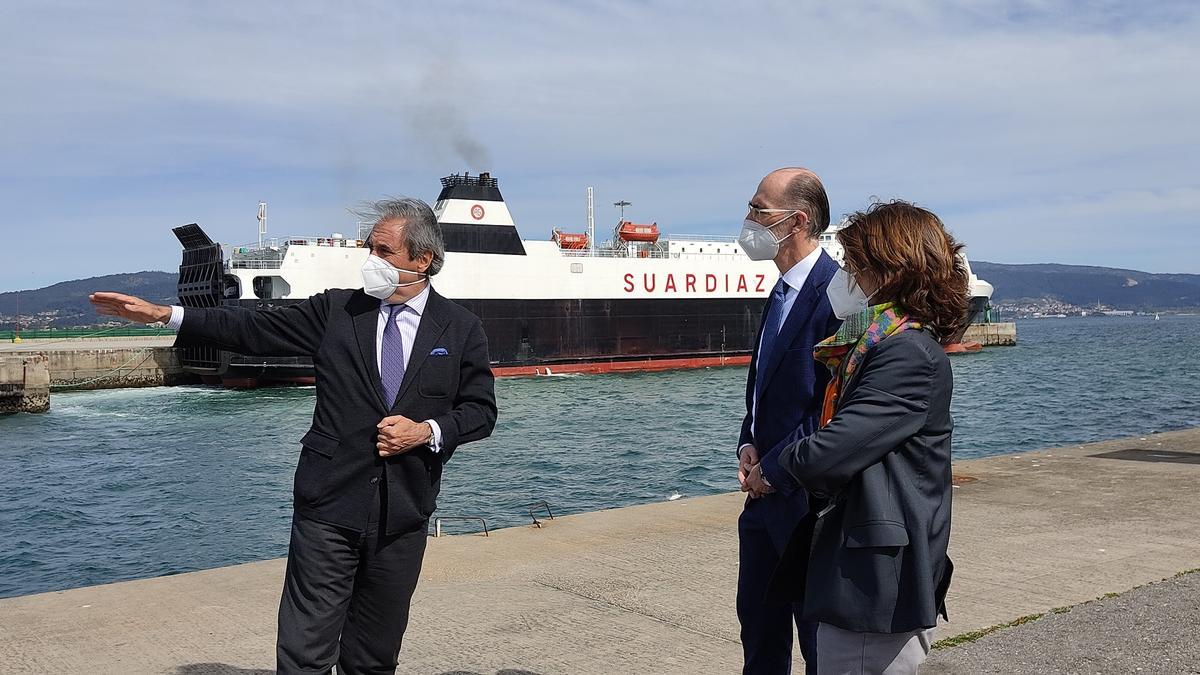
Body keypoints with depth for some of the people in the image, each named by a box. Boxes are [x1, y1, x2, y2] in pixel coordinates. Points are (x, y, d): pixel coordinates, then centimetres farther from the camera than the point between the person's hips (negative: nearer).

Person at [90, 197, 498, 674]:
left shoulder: (461, 329, 4)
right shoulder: (336, 309, 4)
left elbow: (481, 411, 6)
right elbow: (254, 330, 1)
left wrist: (428, 431, -11)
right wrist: (165, 314, -7)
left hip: (403, 514, 1)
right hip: (330, 506, 0)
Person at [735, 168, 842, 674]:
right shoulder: (782, 291, 12)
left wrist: (773, 468, -15)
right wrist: (749, 446, 3)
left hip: (805, 496, -9)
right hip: (765, 488, 9)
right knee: (758, 620, 20)